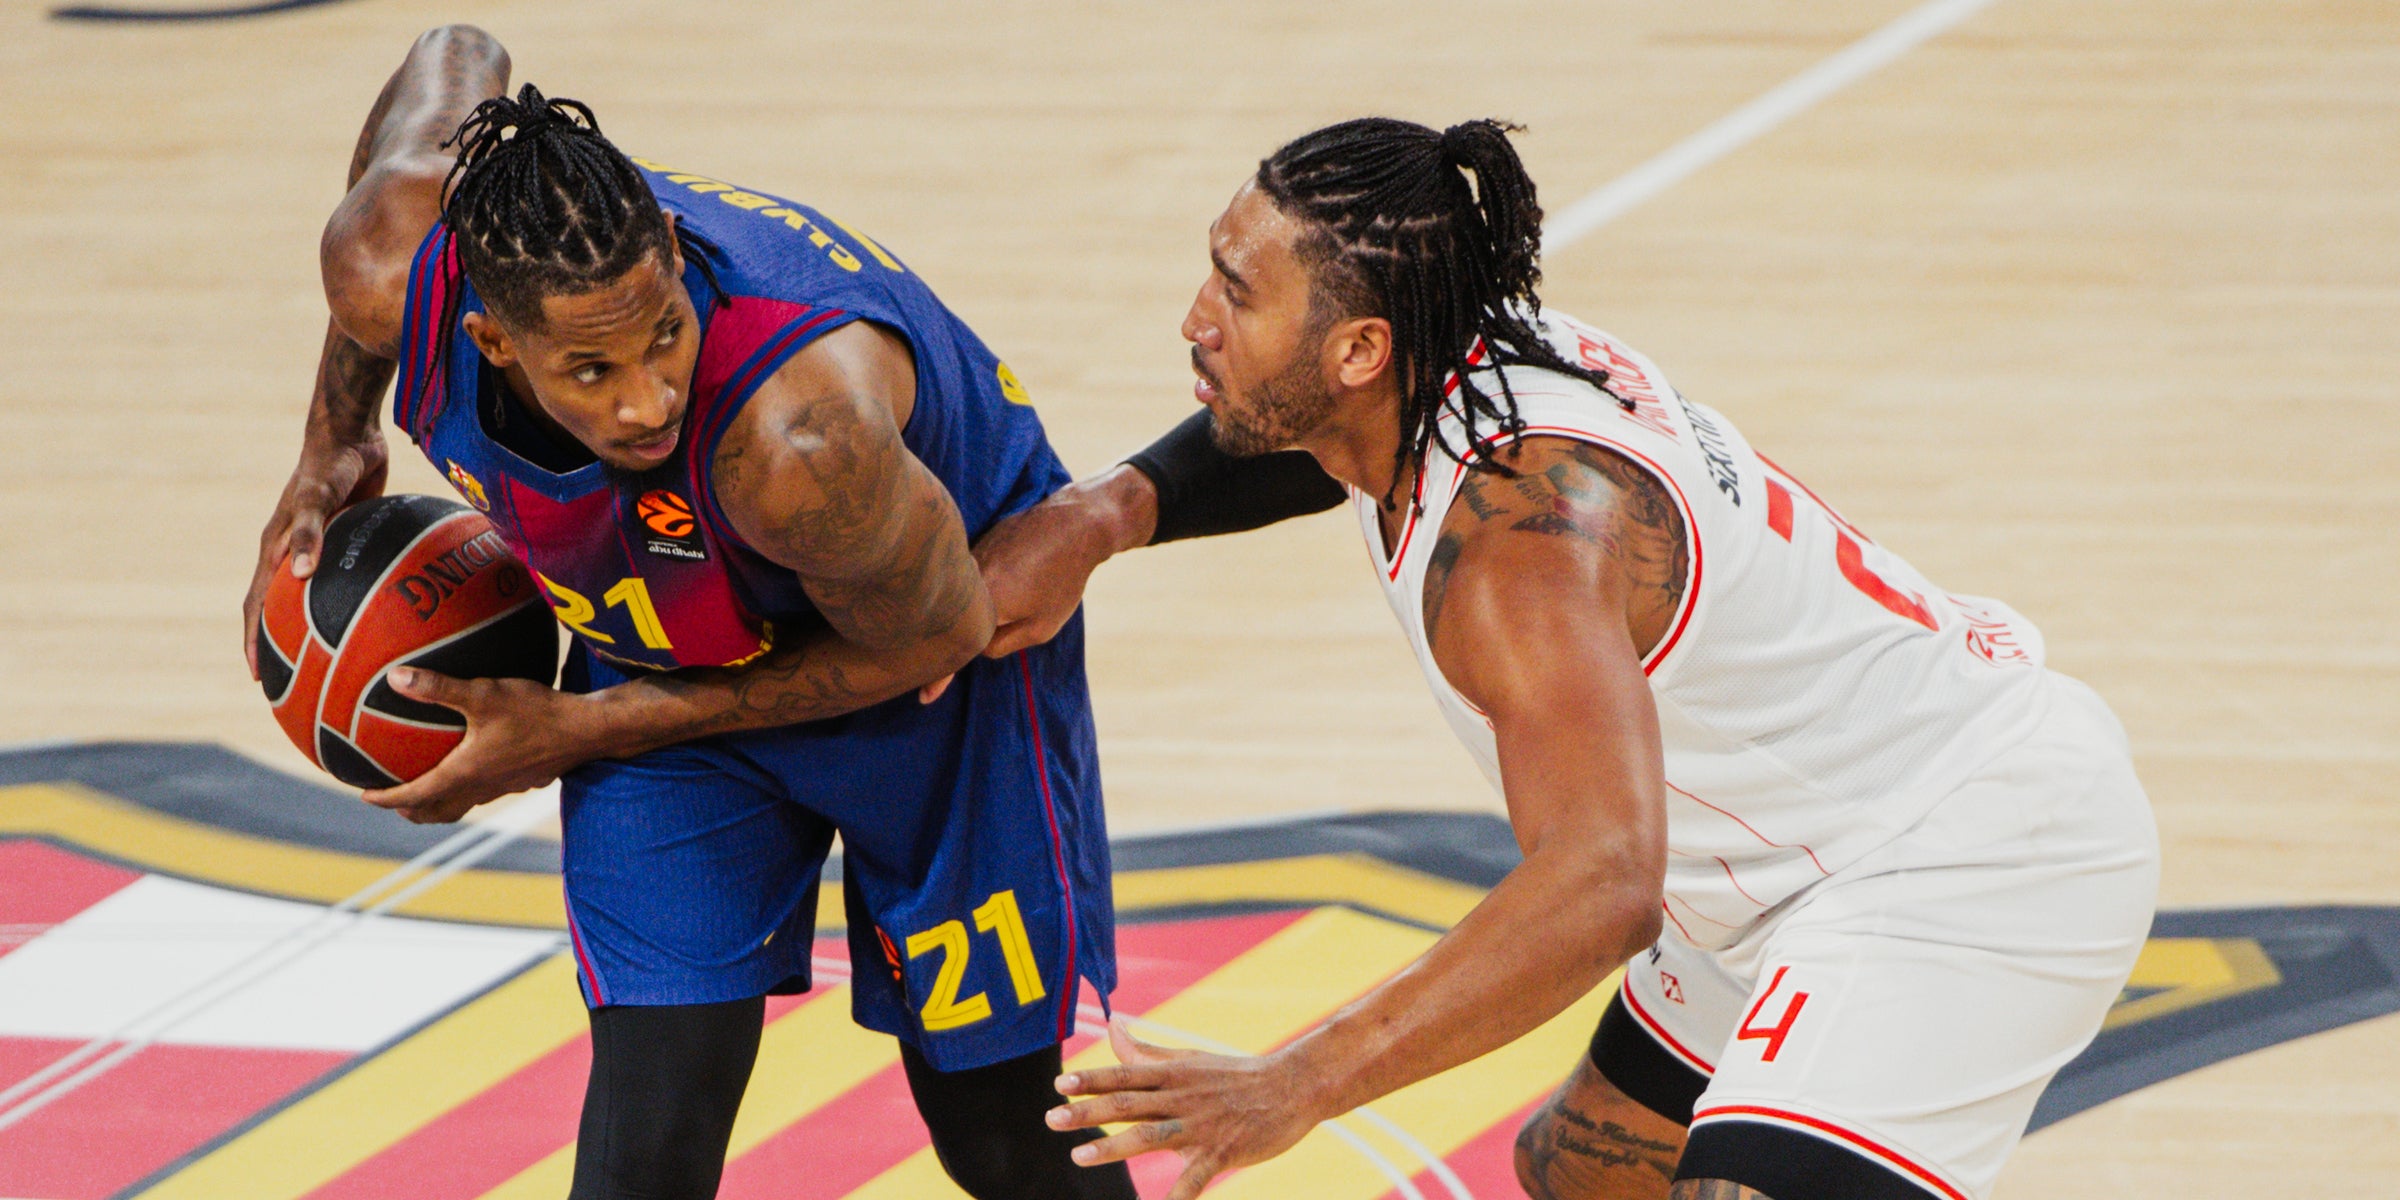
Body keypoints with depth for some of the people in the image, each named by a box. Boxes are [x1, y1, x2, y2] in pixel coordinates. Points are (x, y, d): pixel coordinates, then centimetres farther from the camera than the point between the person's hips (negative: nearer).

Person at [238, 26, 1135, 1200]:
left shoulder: (797, 432, -46)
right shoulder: (395, 266, -31)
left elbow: (934, 636, -25)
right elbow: (455, 55, -6)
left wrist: (582, 732, -21)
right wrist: (333, 440, -4)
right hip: (664, 652, 3)